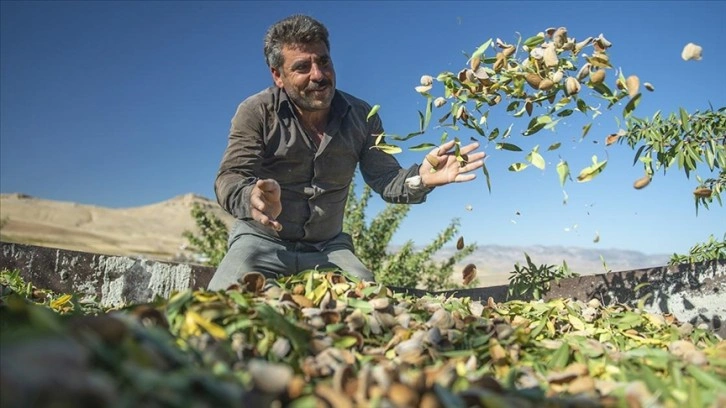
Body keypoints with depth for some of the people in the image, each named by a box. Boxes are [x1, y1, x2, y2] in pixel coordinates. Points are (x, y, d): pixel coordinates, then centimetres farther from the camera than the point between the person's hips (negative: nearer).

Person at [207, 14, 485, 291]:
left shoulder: (362, 117, -2)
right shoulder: (256, 112, -12)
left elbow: (385, 178, -5)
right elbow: (230, 179, -20)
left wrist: (419, 179, -29)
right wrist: (254, 199, -46)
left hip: (328, 247, 3)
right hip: (262, 241, -2)